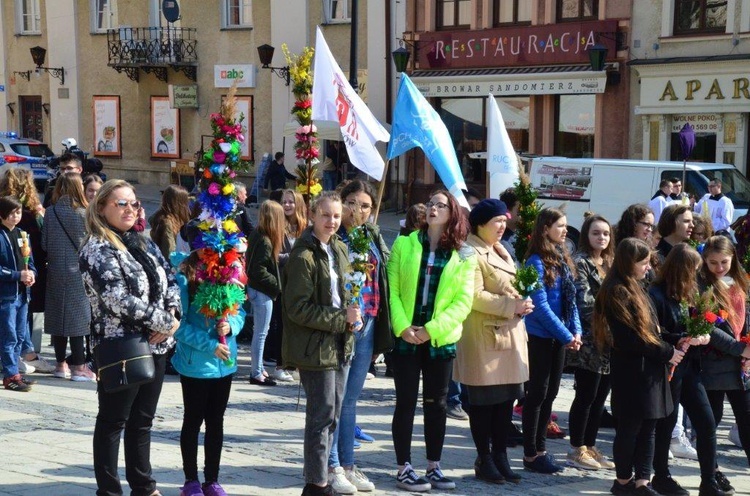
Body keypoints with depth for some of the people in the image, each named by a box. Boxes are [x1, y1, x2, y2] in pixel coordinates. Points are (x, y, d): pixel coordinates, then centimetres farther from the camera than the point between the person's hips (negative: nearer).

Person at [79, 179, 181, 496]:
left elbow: (170, 280, 11)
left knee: (143, 421, 15)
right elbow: (120, 300, -21)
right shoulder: (97, 250, -11)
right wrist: (165, 323, -15)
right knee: (113, 422, 4)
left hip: (155, 346, 7)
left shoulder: (144, 243, 13)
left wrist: (171, 318, -8)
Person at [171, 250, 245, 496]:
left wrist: (231, 324, -15)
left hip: (224, 363, 4)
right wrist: (210, 345, -19)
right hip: (195, 364, -4)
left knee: (216, 421, 13)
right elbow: (179, 326, -18)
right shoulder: (181, 282, -16)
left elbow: (240, 312, 7)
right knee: (193, 420, 10)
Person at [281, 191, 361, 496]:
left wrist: (350, 316, 3)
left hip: (340, 344, 8)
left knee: (332, 415, 14)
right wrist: (341, 318, -19)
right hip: (315, 347, -8)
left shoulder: (339, 249, 10)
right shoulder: (303, 256, -16)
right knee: (322, 415, -3)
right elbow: (299, 309, -19)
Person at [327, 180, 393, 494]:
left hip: (368, 326, 6)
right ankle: (332, 467, 10)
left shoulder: (374, 237, 12)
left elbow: (385, 274, 17)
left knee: (350, 400, 14)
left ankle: (347, 464, 22)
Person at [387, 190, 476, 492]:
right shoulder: (404, 244, 0)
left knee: (436, 404, 9)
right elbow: (392, 289, -4)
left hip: (441, 339, 1)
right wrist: (402, 327, -15)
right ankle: (404, 469, 9)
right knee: (406, 402, 2)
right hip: (405, 337, -1)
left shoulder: (464, 255, 1)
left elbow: (464, 300, -4)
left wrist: (432, 329, -14)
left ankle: (433, 467, 19)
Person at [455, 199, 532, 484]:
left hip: (510, 334, 9)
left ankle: (500, 457, 19)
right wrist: (511, 306, -19)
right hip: (484, 335, -9)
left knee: (506, 399, 10)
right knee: (484, 401, 0)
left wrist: (521, 305, 8)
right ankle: (484, 460, 10)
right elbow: (474, 296, -19)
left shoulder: (502, 252, 18)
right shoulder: (471, 253, -12)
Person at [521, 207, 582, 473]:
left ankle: (540, 449, 22)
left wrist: (576, 331, -2)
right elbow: (540, 304, -18)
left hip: (559, 337, 7)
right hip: (540, 336, -7)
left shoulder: (563, 259, 10)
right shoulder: (536, 261, -14)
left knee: (550, 394, 12)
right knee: (537, 393, -1)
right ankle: (530, 454, 7)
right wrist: (566, 336, -16)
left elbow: (571, 298, 11)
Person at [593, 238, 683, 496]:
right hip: (631, 372, -9)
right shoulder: (617, 292, -16)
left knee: (648, 427, 9)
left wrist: (669, 348, 5)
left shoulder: (636, 288, 13)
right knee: (630, 426, 3)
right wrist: (666, 353, -14)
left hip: (649, 369, 9)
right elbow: (629, 339, -20)